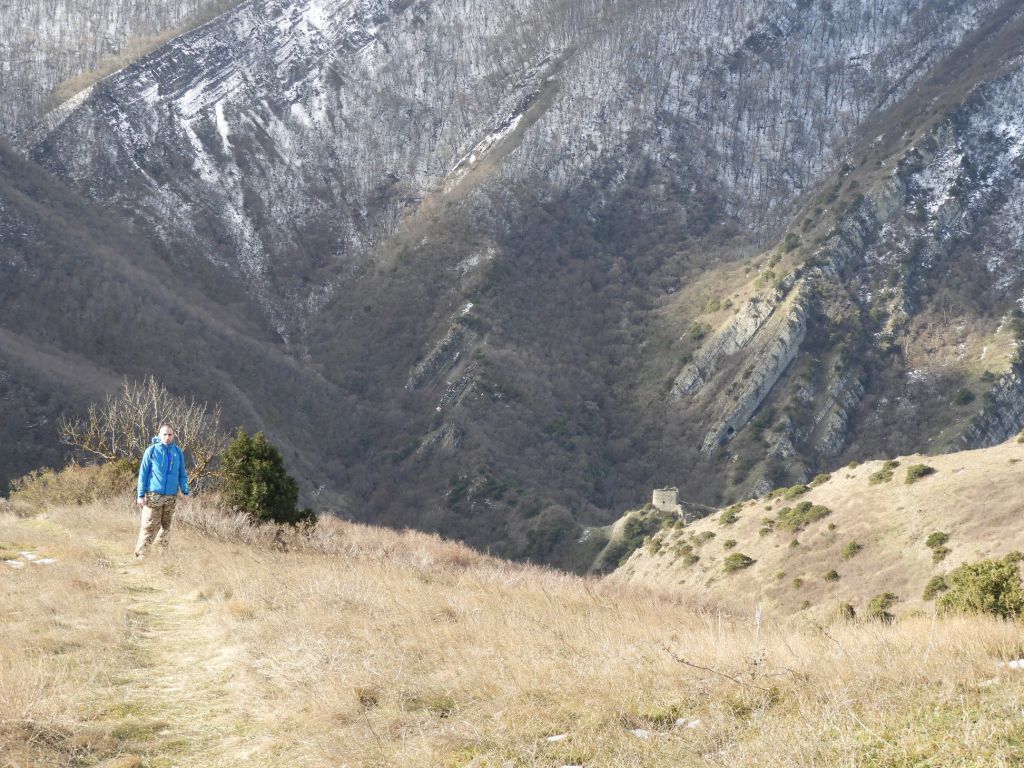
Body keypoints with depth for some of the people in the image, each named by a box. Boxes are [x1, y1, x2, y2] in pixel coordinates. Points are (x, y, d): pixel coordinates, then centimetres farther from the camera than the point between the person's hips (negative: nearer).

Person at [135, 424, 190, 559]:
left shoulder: (178, 452, 6)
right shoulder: (152, 451, -4)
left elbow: (182, 473, 13)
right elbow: (143, 473, -2)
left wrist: (185, 491, 1)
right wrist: (141, 494, -6)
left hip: (171, 496, 4)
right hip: (153, 495, -4)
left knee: (166, 526, 11)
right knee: (150, 526, -7)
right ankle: (140, 554, -2)